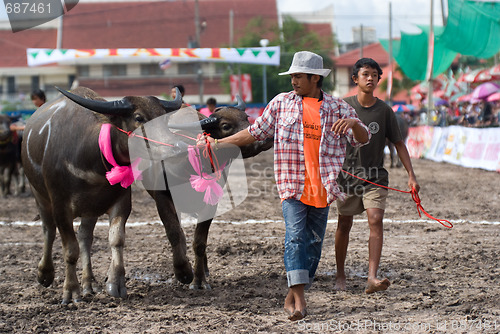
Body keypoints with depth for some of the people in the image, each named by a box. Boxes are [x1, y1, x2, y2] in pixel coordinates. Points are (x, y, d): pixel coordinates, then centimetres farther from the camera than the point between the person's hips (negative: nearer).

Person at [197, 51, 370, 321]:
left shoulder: (337, 107, 6)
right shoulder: (281, 103, 8)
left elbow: (363, 139, 2)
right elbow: (255, 132, 15)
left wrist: (353, 122, -21)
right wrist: (217, 143, 11)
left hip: (322, 188, 1)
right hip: (292, 185, -1)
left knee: (313, 242, 5)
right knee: (295, 237, -16)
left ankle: (292, 297, 17)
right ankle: (299, 301, -20)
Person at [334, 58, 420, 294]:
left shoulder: (384, 110, 0)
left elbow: (399, 144, 4)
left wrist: (411, 175, -2)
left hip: (375, 176, 0)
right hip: (347, 175, 0)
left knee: (376, 221, -16)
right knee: (344, 224, 8)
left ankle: (372, 278, -22)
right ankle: (340, 274, 25)